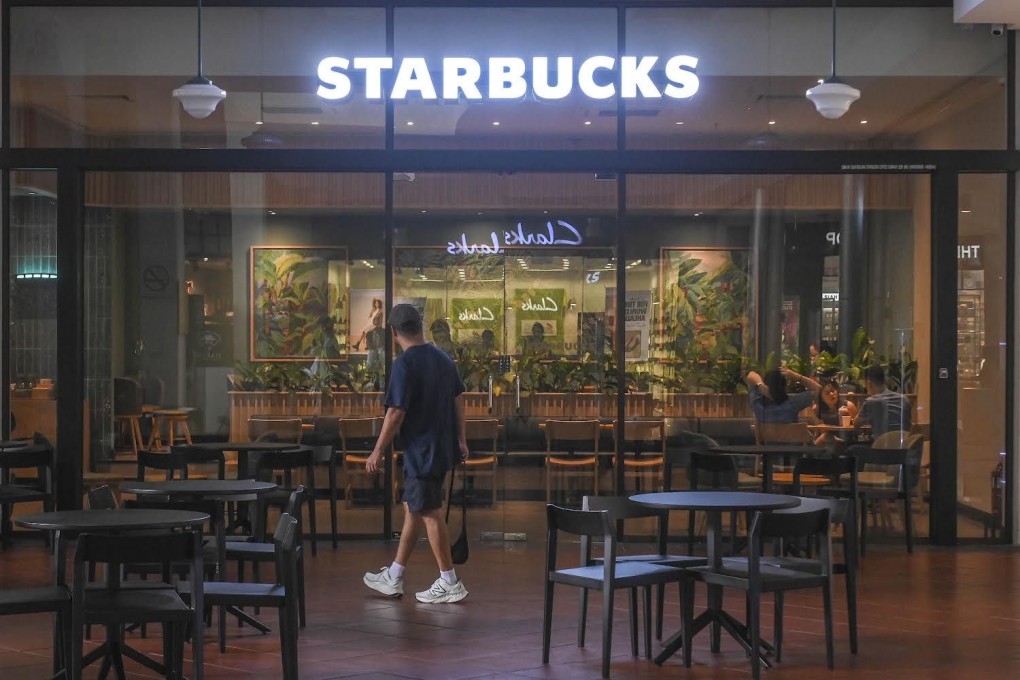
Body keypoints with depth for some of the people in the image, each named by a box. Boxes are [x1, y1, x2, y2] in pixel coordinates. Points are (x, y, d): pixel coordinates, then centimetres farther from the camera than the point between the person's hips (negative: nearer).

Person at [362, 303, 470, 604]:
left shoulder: (404, 364, -17)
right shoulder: (443, 358, 7)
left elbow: (396, 413, -20)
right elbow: (458, 400, 13)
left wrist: (378, 451, -11)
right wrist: (461, 440, 22)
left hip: (421, 451, -8)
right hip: (443, 448, 8)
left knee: (430, 515, 0)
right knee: (412, 509, 16)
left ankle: (449, 583, 6)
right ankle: (394, 577, 25)